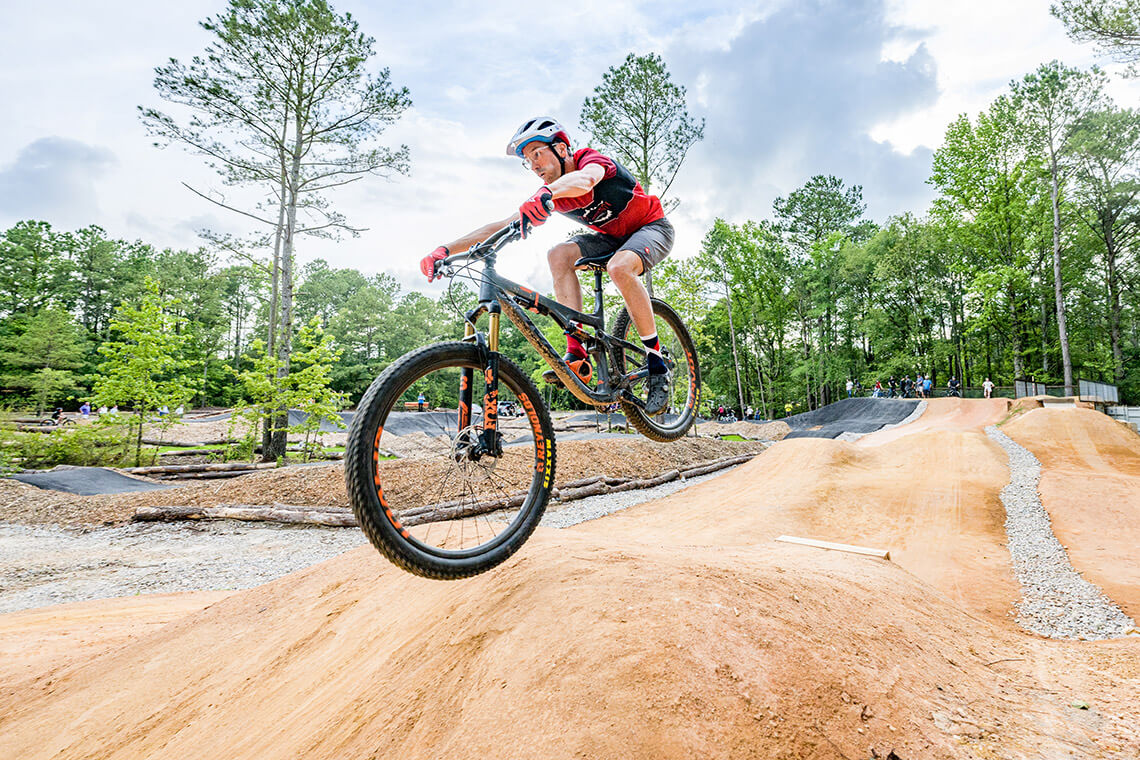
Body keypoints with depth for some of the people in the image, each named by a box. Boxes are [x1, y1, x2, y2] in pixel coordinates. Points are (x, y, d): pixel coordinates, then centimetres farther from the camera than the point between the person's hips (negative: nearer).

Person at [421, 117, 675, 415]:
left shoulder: (590, 158, -22)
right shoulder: (551, 195, -8)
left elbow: (585, 179, -49)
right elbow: (502, 226, -14)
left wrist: (544, 194, -69)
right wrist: (445, 250, -25)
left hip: (652, 227, -6)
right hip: (613, 236, 6)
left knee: (619, 267, -38)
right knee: (558, 255, -20)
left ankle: (657, 367, -27)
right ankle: (577, 355, -27)